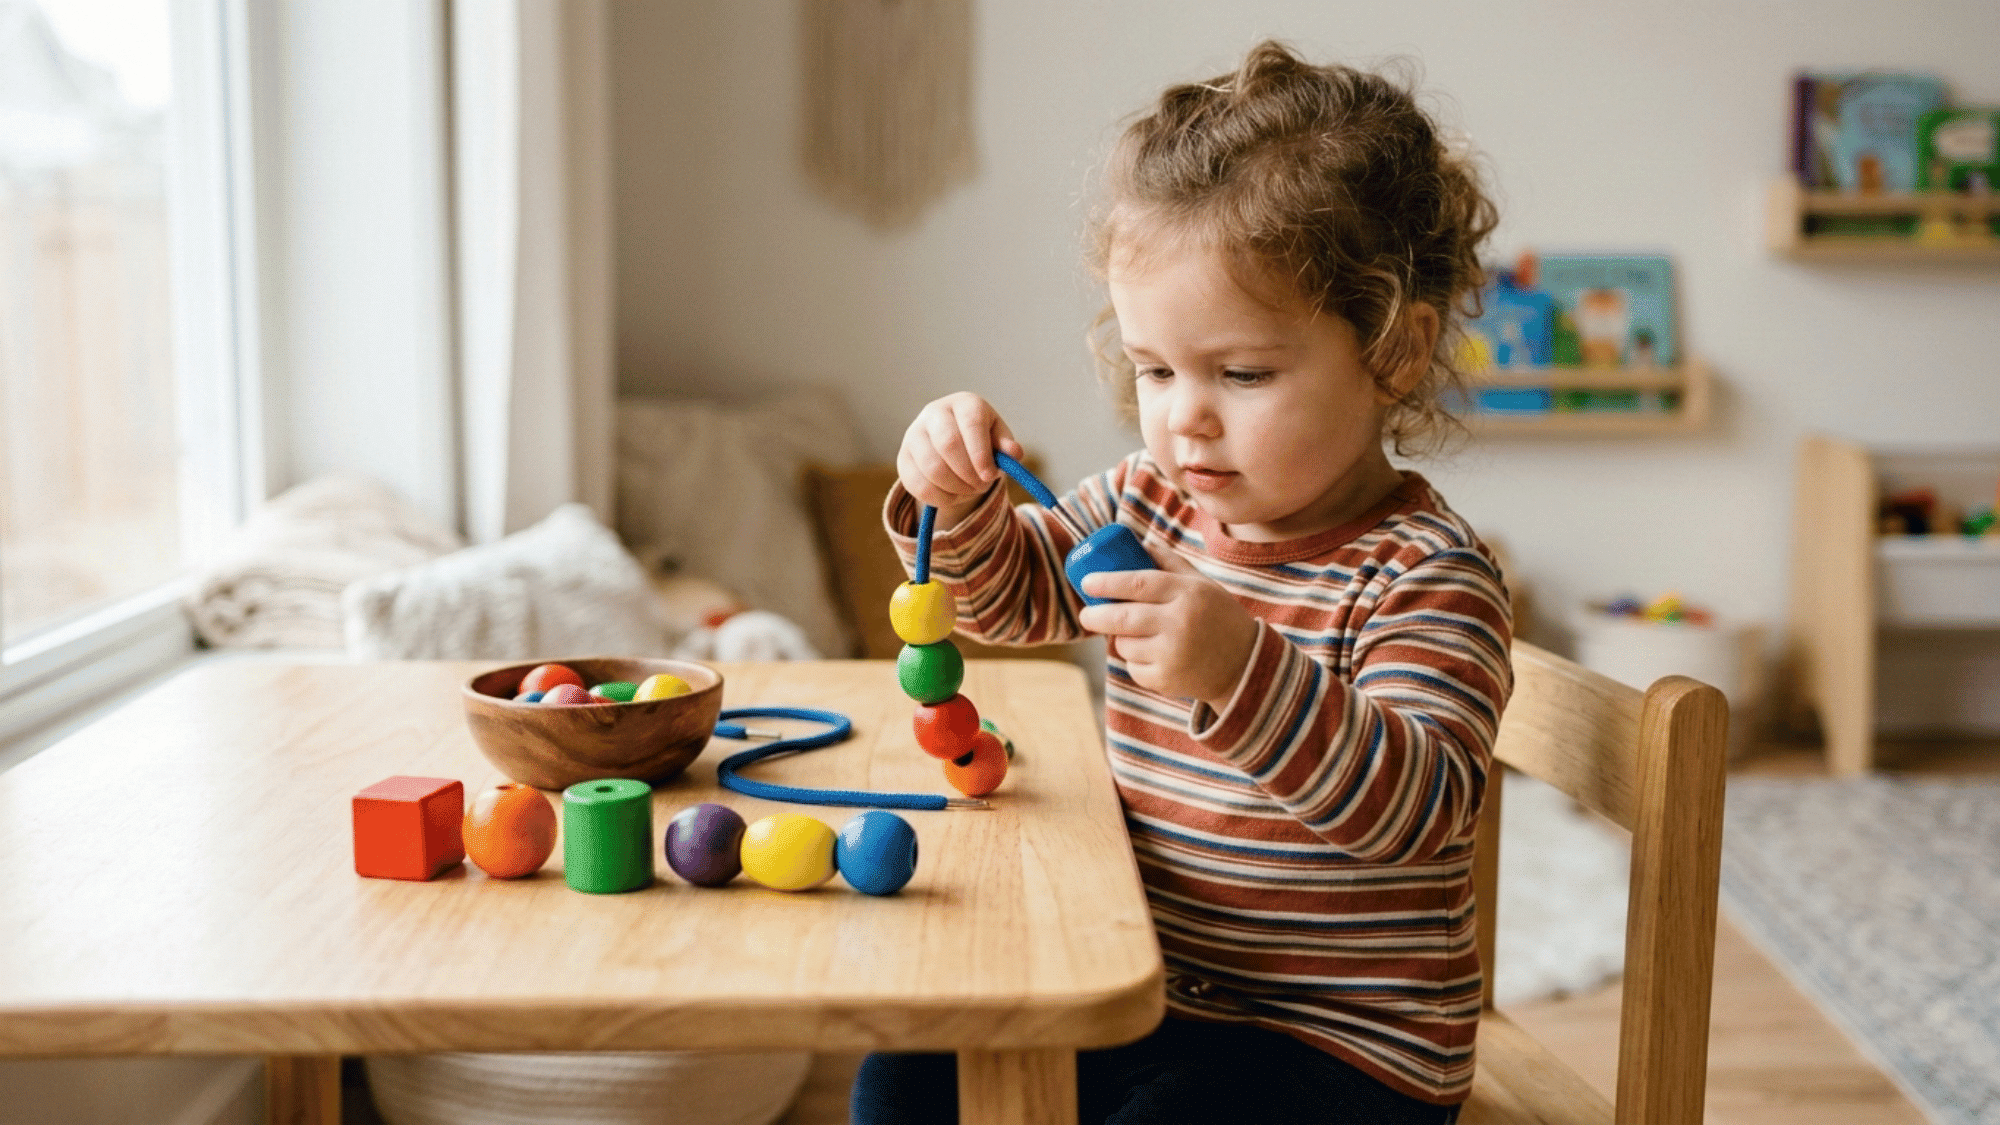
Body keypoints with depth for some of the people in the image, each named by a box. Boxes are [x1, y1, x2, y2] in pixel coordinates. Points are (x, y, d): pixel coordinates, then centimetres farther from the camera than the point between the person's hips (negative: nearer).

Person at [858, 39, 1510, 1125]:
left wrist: (1243, 673, -46)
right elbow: (1010, 591, 16)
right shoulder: (1147, 504, 2)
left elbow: (1414, 804, -30)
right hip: (1147, 985, 6)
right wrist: (958, 501, -7)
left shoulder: (1423, 577, -18)